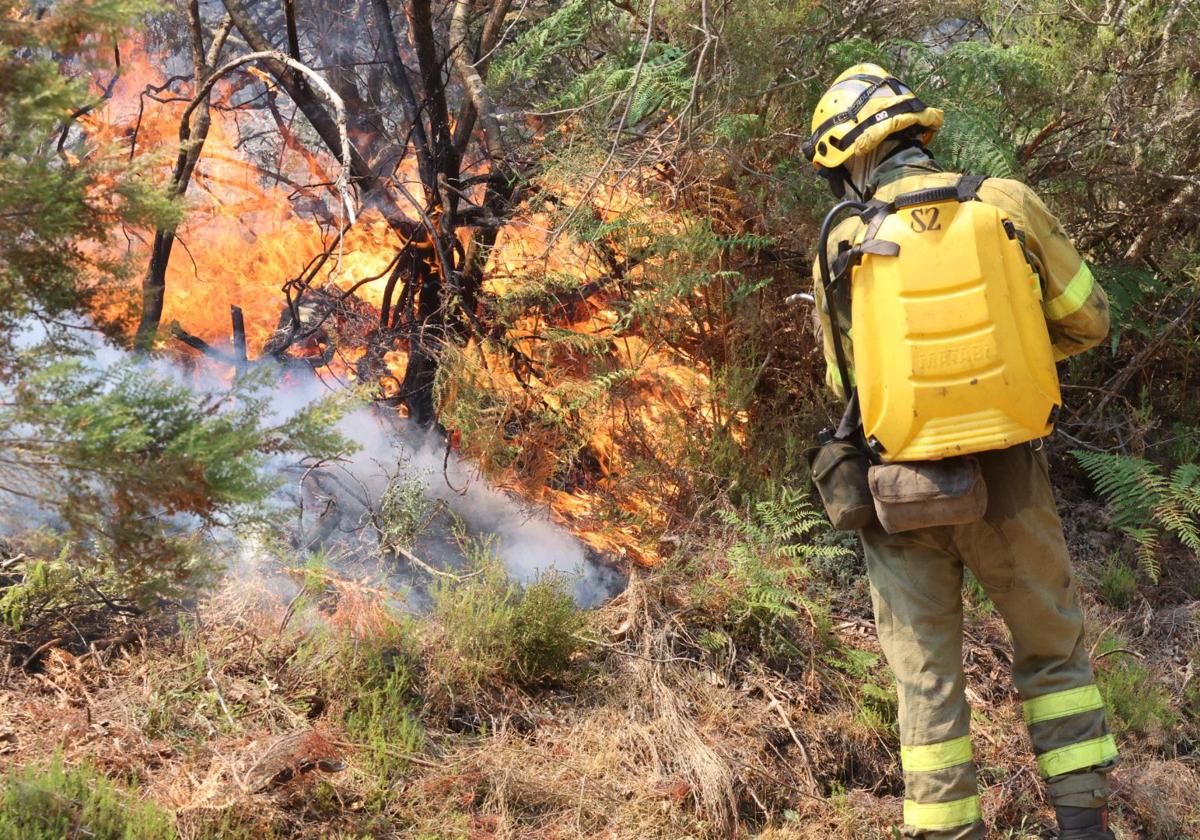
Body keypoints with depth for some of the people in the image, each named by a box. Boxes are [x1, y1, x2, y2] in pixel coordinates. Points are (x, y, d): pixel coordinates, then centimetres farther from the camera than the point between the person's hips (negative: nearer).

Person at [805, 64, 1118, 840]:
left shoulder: (839, 249, -3)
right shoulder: (1007, 204, -5)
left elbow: (844, 383, 7)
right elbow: (1088, 321, 5)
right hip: (1004, 479, 0)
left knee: (928, 681, 11)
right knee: (1055, 654, 17)